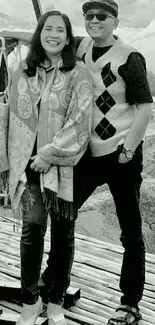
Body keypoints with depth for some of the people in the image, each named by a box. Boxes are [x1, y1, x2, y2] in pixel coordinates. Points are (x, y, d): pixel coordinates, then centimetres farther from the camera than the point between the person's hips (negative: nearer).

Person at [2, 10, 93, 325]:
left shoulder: (78, 74, 0)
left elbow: (80, 122, -9)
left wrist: (51, 154, -14)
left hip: (65, 164, -1)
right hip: (29, 162, 1)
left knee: (63, 231, 5)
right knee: (33, 225, -10)